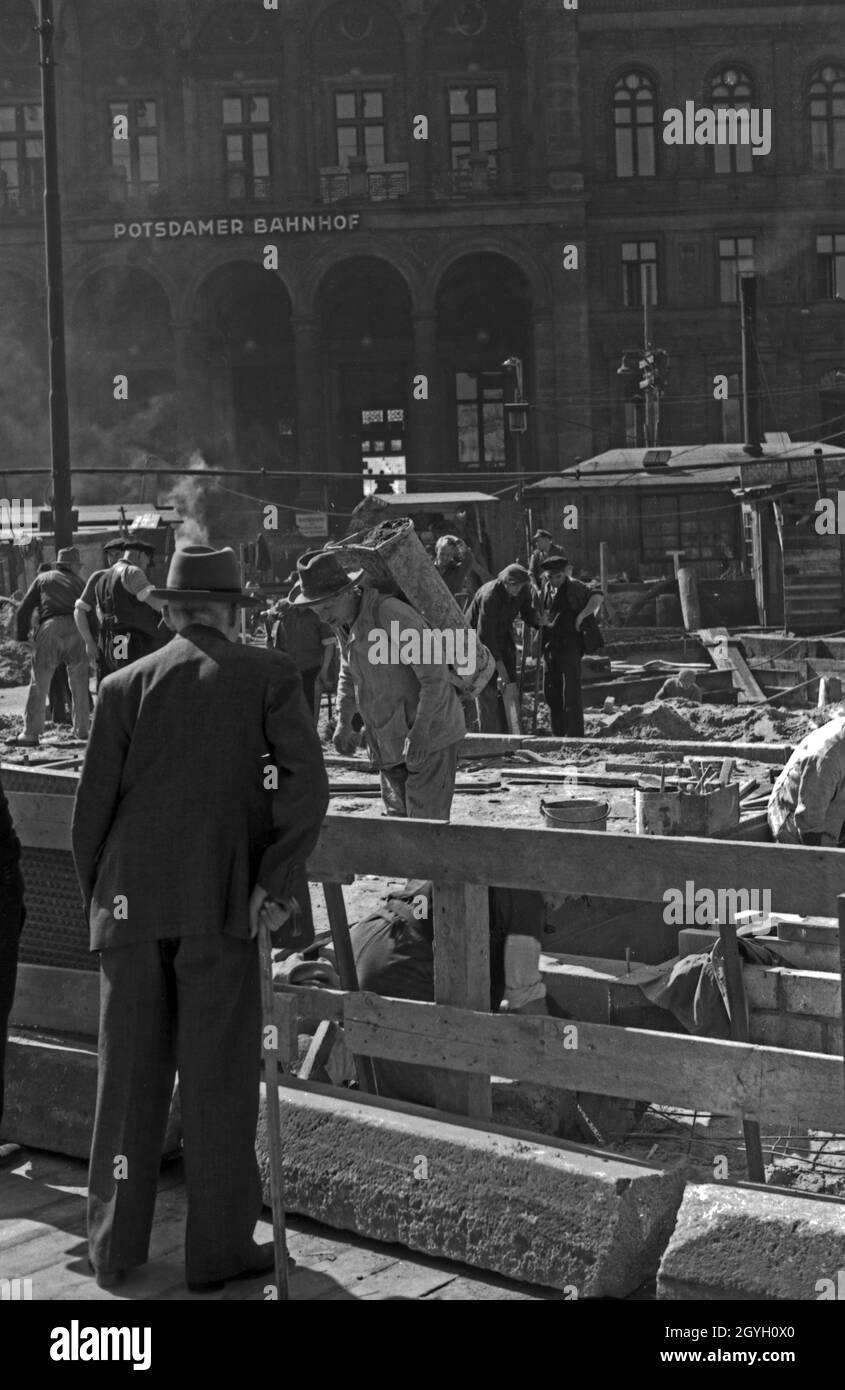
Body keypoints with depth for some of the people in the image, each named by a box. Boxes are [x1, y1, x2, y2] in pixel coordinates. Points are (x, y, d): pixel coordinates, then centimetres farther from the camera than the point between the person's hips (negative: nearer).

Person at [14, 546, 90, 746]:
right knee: (79, 683, 16)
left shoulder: (43, 579, 21)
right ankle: (82, 729, 21)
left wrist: (22, 637, 15)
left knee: (39, 684, 1)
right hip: (77, 629, 2)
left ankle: (31, 733, -2)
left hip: (50, 627, -2)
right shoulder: (79, 583, 26)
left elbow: (24, 610, 13)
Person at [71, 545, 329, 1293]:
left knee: (130, 1075, 10)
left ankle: (115, 1244, 18)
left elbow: (93, 804, 6)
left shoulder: (125, 684, 7)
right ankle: (219, 1250, 11)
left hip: (132, 902, 3)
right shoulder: (267, 675, 2)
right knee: (220, 1076, 5)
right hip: (220, 902, -2)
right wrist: (278, 882, -5)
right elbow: (308, 783, -9)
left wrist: (95, 896, 16)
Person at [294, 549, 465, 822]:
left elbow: (436, 676, -23)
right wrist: (343, 722, 16)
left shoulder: (391, 614, -22)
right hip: (390, 745, 8)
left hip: (429, 737, -8)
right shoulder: (343, 622, 5)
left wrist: (420, 729, -28)